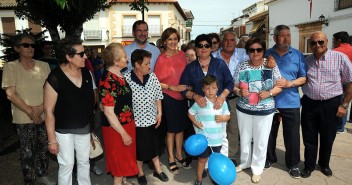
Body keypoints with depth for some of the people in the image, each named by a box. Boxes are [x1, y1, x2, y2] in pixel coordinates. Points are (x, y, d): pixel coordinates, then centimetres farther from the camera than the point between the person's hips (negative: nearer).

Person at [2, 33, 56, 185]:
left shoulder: (44, 66, 2)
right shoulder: (10, 67, -6)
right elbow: (11, 94, -11)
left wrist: (41, 108, -13)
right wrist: (31, 112, -13)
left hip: (44, 116, 3)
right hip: (24, 119, -3)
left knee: (44, 147, 14)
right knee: (27, 152, 6)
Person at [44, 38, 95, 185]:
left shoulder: (87, 73, -3)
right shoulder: (55, 78, -19)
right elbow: (49, 111, -15)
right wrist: (52, 139, -13)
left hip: (84, 128, 5)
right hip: (64, 130, -5)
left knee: (84, 161, 18)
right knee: (67, 164, 6)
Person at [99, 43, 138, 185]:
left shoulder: (119, 74, 2)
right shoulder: (108, 82, -26)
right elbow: (108, 112, -24)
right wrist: (123, 133, -19)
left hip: (127, 122, 9)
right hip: (116, 127, -9)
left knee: (125, 156, 24)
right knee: (119, 158, 11)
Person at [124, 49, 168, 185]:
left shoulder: (152, 77, -6)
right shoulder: (126, 79, -20)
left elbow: (158, 96, 4)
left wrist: (159, 113, 3)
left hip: (151, 119, 4)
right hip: (135, 121, -4)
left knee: (154, 145, 19)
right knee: (139, 147, 15)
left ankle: (157, 170, 41)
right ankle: (140, 173, 38)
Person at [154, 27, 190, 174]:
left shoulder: (182, 54, 0)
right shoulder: (161, 59, -14)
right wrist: (173, 88, -18)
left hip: (182, 96, 5)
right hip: (169, 97, -4)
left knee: (181, 127, 16)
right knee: (171, 129, 9)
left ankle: (179, 155, 36)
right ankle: (171, 159, 29)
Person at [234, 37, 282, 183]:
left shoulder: (271, 66, -6)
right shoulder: (241, 66, -2)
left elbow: (279, 86, -3)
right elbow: (234, 86, 3)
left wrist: (269, 93, -22)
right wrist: (239, 91, -19)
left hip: (264, 111, -2)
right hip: (243, 109, 2)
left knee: (260, 141, 9)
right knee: (244, 138, 18)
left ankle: (257, 168, 29)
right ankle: (245, 162, 41)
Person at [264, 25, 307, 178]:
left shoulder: (298, 55, 1)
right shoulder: (267, 54, 2)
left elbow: (304, 78, 0)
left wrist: (290, 83, -15)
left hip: (291, 102, 0)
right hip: (270, 101, 1)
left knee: (292, 135, 6)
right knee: (269, 133, 14)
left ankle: (293, 164, 27)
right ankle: (269, 158, 36)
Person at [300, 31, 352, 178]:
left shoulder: (340, 58, -7)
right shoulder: (306, 61, 3)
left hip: (331, 105, -2)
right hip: (309, 104, 2)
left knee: (327, 139, 15)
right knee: (309, 139, 12)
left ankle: (324, 164, 38)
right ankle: (309, 166, 30)